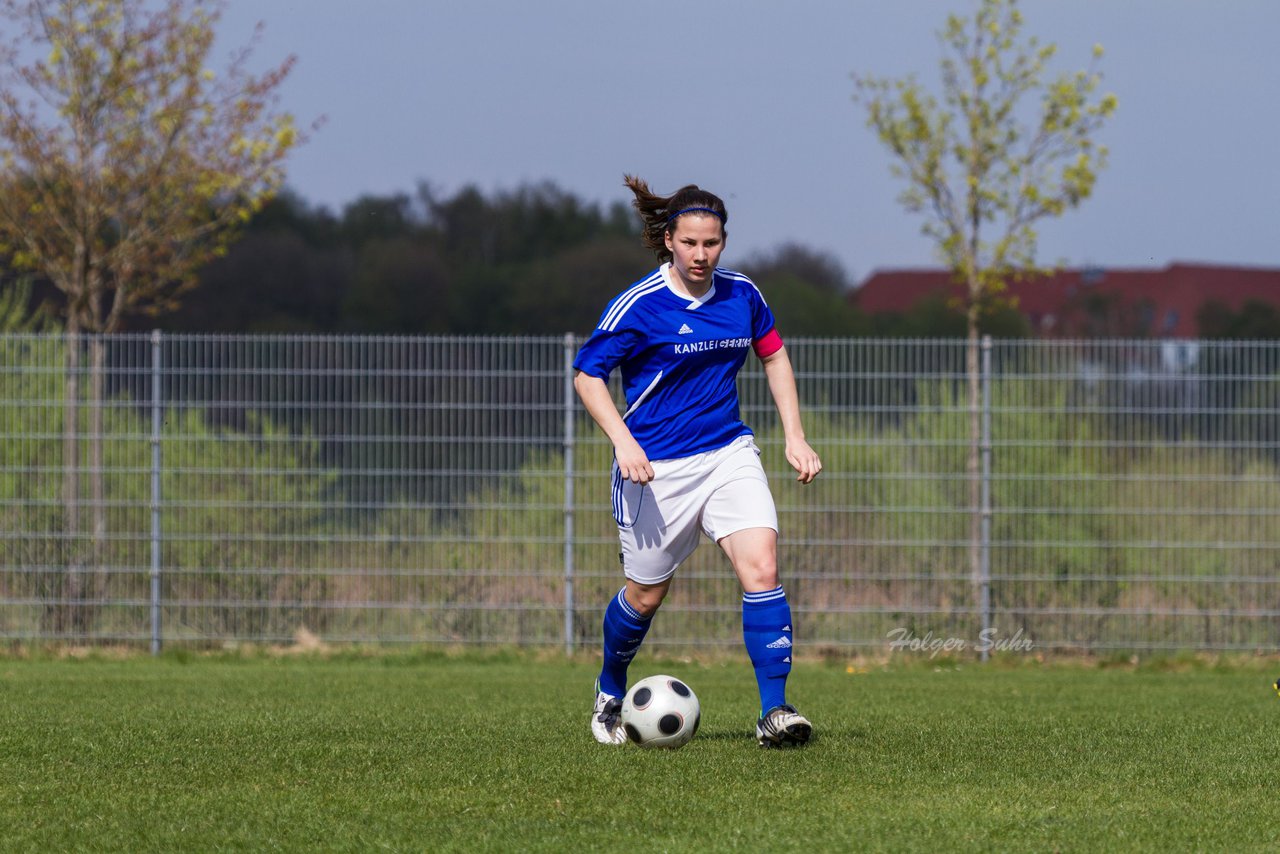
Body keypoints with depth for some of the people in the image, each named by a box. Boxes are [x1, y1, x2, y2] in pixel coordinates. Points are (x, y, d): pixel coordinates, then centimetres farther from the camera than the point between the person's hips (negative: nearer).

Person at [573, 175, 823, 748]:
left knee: (761, 568, -17)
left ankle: (774, 711, -16)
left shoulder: (740, 294, 2)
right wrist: (624, 441, -20)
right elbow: (587, 375, -6)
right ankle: (610, 694, 37)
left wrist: (795, 437, 10)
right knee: (645, 594, 8)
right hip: (655, 467, -3)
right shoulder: (640, 305, -12)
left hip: (728, 454, 3)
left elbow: (774, 356, 18)